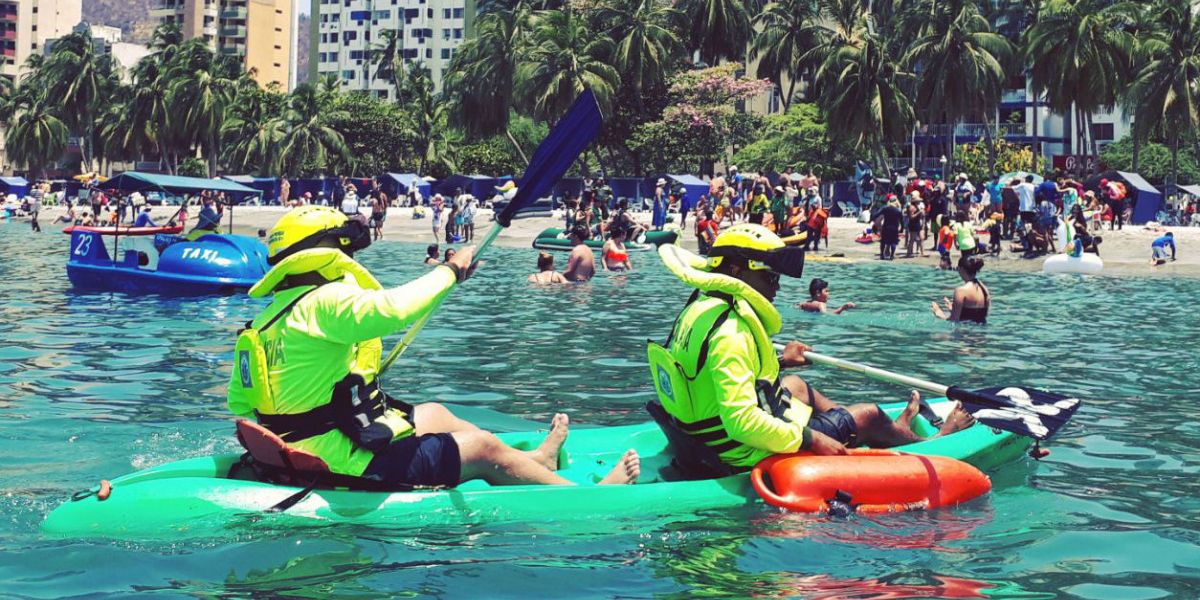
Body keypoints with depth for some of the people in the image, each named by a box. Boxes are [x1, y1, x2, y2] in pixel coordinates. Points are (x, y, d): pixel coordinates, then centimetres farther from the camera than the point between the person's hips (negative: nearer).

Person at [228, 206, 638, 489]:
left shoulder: (267, 318, 7)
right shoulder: (324, 301, -21)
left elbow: (239, 404, 12)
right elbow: (392, 308, -40)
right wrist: (451, 271, -24)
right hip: (350, 466, -10)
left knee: (435, 414, 26)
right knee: (484, 448, 1)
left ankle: (534, 460, 44)